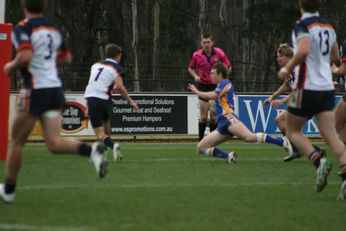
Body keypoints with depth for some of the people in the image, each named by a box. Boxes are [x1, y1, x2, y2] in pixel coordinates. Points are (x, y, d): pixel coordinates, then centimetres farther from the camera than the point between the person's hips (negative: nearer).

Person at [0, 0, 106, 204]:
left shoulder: (22, 29, -10)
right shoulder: (53, 29, 13)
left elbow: (25, 57, -25)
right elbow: (66, 57, 22)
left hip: (35, 90, -6)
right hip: (55, 87, 6)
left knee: (17, 142, 9)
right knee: (54, 143, 0)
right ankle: (91, 150, -25)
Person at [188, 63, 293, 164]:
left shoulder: (225, 83, 3)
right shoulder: (220, 86, 31)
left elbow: (212, 96, -10)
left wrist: (196, 92, 4)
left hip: (228, 118, -10)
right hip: (222, 125, 10)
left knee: (248, 137, -34)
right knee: (201, 147, 2)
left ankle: (282, 142, -34)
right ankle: (228, 156, -15)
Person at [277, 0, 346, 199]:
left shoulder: (302, 26, -10)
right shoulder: (328, 27, 12)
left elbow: (304, 50, -28)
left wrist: (287, 69, -15)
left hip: (307, 86, -6)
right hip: (327, 87, 6)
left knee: (293, 131, 10)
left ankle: (319, 161, -13)